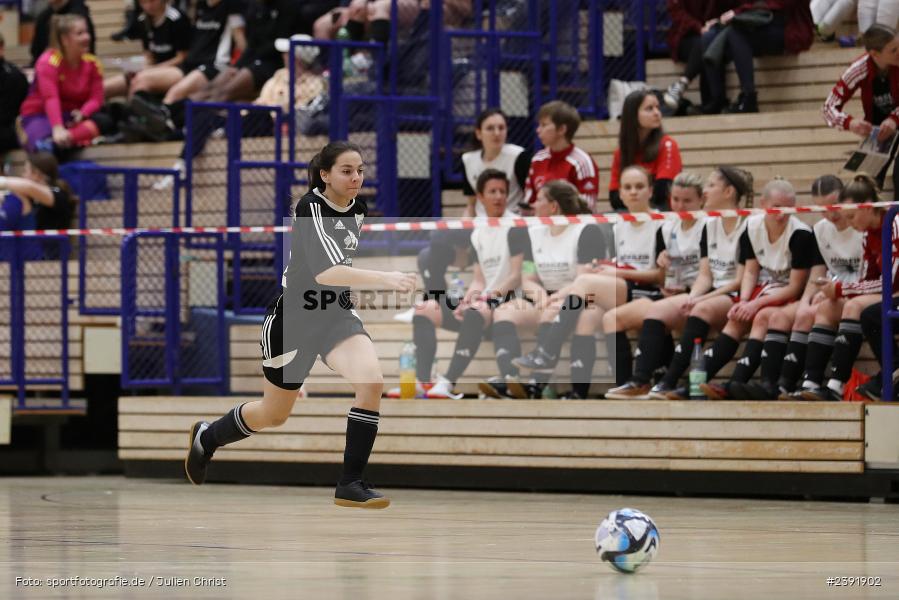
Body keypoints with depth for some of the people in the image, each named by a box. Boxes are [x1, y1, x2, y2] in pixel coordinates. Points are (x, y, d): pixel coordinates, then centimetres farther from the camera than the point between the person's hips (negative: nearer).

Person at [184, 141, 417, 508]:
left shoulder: (358, 210, -1)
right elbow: (325, 272, -40)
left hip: (337, 312, 5)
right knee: (275, 414, 13)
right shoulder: (310, 208, -24)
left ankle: (351, 484, -17)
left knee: (371, 380, -24)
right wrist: (384, 279, -49)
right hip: (293, 316, -5)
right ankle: (206, 437, 44)